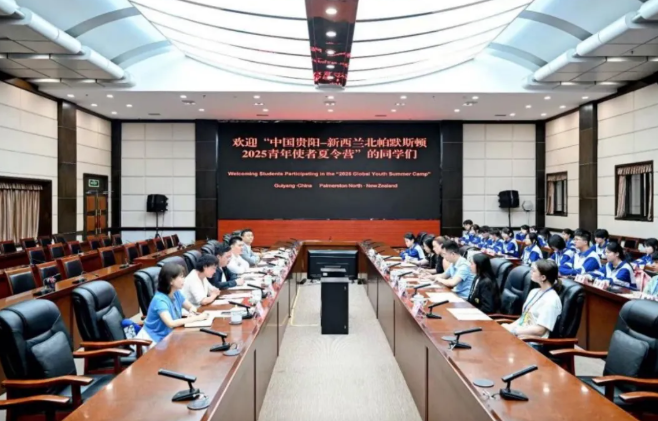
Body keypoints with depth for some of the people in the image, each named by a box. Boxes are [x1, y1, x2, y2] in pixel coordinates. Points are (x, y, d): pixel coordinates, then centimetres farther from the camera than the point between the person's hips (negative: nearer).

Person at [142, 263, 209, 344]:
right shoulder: (160, 300, -23)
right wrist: (196, 318, -30)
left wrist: (192, 312, -12)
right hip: (156, 340, -7)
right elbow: (170, 323, -33)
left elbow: (191, 307, 12)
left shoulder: (177, 293, -1)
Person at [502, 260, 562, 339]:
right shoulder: (534, 291, 13)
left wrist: (513, 330, -15)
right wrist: (510, 327, -2)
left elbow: (539, 330, -17)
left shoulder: (551, 300, -14)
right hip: (521, 332, 8)